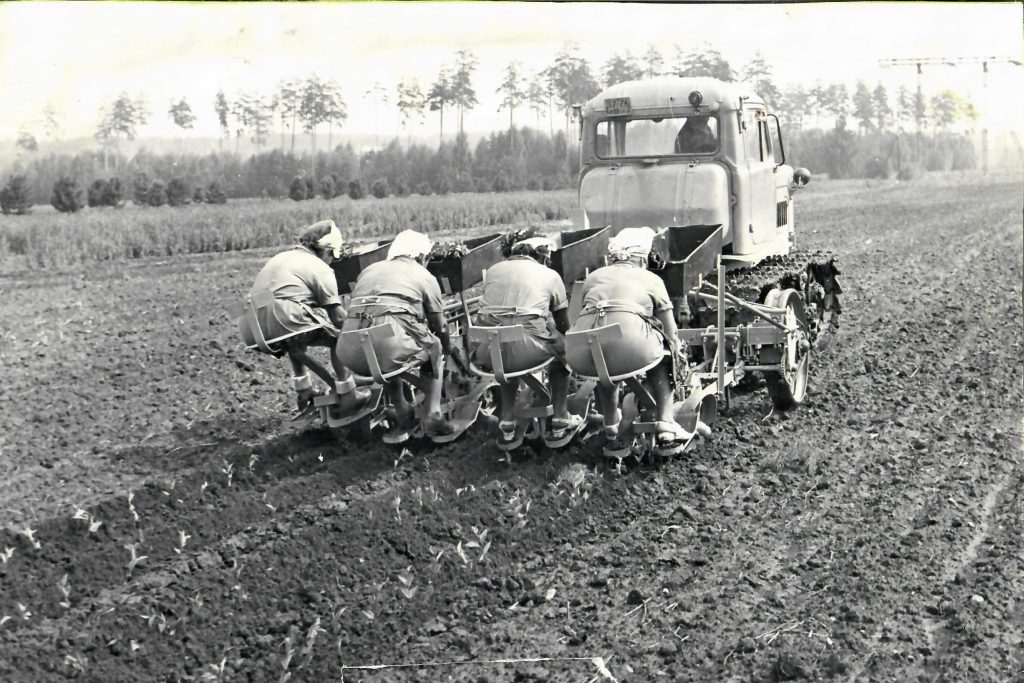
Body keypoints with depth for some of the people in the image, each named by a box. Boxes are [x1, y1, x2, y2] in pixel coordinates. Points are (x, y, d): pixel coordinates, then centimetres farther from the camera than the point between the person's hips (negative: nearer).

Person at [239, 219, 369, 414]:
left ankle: (303, 391, 40)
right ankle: (347, 396, 9)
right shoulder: (320, 269, 5)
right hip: (284, 323, -8)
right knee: (338, 336, 12)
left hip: (256, 333, 8)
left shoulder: (279, 258, 27)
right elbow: (338, 317, -1)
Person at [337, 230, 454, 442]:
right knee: (434, 347, 27)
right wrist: (447, 353, 50)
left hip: (350, 355, 4)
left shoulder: (368, 270, 30)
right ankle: (433, 415, 20)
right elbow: (440, 328, 28)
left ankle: (401, 414, 32)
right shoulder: (425, 277, 20)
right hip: (391, 346, -4)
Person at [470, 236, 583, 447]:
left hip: (488, 355, 3)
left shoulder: (493, 270, 21)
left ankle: (507, 421, 31)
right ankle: (560, 418, 30)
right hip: (527, 351, -3)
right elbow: (564, 326, 21)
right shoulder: (550, 276, 13)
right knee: (561, 346, 27)